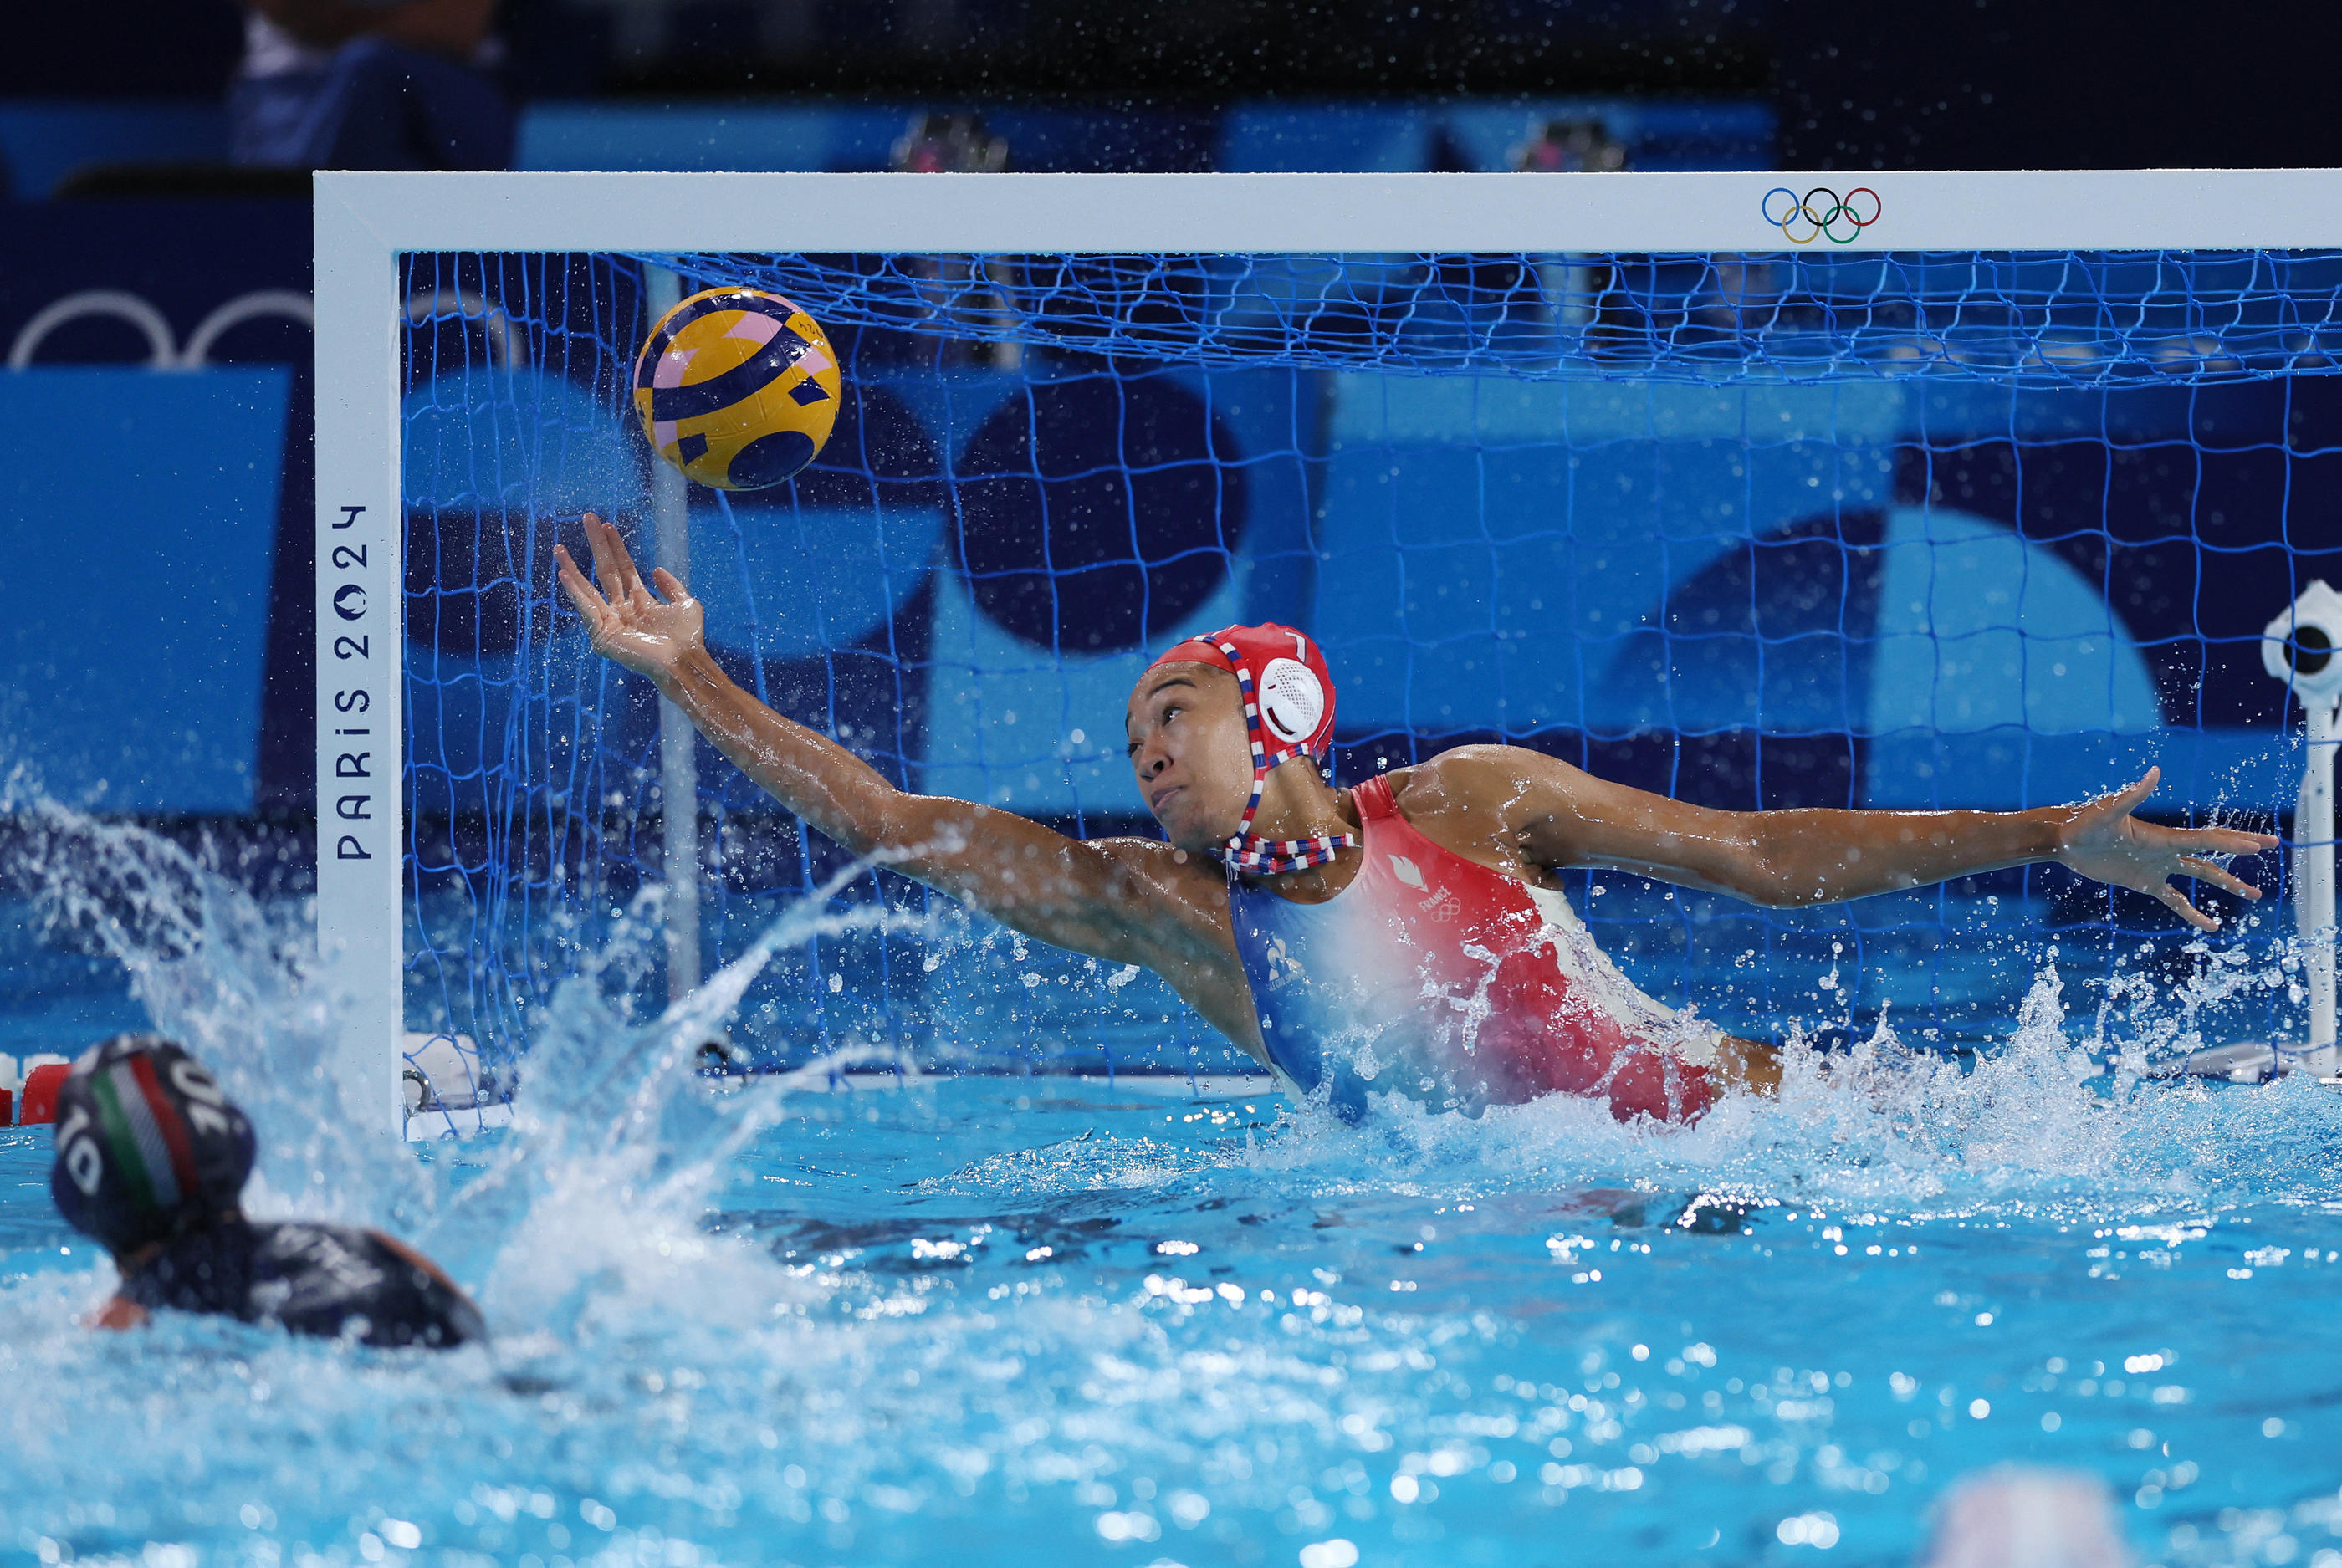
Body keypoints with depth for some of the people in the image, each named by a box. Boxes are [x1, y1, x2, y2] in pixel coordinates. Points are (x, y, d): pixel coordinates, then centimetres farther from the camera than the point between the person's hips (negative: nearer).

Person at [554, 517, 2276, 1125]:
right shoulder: (1161, 908, 3)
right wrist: (695, 680, 0)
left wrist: (2052, 837, -7)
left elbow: (1765, 853, -2)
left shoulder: (1470, 803, -3)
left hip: (1725, 1105, -2)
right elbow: (902, 823, 3)